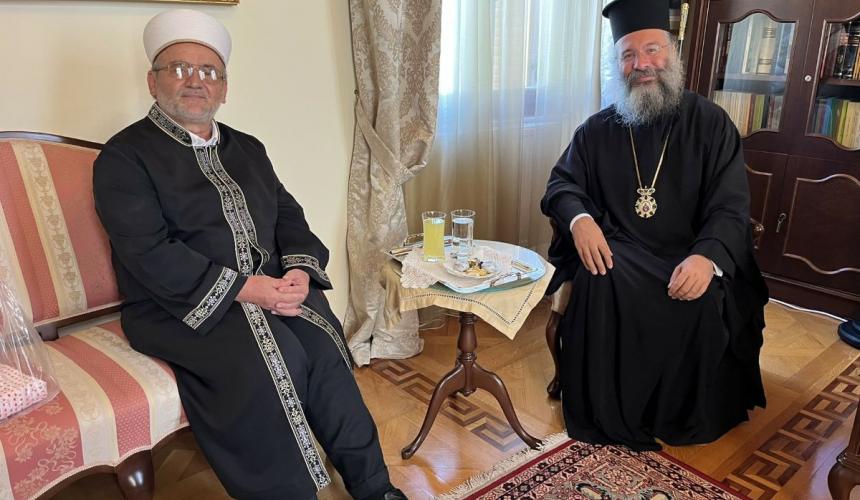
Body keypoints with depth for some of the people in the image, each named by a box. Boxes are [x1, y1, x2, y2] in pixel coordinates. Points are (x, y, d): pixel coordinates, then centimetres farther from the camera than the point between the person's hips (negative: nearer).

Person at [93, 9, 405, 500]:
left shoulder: (247, 148, 19)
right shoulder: (124, 157, -1)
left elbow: (288, 215, 14)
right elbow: (149, 253, -13)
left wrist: (299, 270, -8)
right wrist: (243, 288, -20)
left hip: (271, 289, 5)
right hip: (180, 306, -4)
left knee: (322, 344, -21)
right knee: (270, 361, -30)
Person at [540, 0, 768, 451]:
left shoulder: (711, 123, 1)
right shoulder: (598, 129, 8)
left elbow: (730, 207, -6)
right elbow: (562, 182, 9)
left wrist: (708, 256, -28)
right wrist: (579, 218, -16)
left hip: (689, 255, 0)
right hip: (617, 250, 1)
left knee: (704, 301, -31)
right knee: (599, 284, -31)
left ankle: (684, 421, -2)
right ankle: (606, 416, -13)